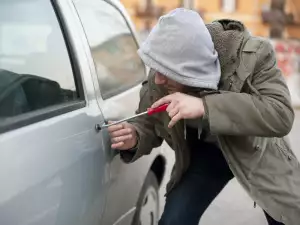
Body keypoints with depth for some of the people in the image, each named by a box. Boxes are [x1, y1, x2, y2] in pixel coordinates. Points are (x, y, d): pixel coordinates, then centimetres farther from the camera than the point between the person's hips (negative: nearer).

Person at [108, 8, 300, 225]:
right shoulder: (158, 80, -23)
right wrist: (134, 138, -33)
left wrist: (205, 107, -51)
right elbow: (148, 124, -7)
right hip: (204, 152, 2)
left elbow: (282, 113, -42)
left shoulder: (253, 55, -32)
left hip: (258, 152, -1)